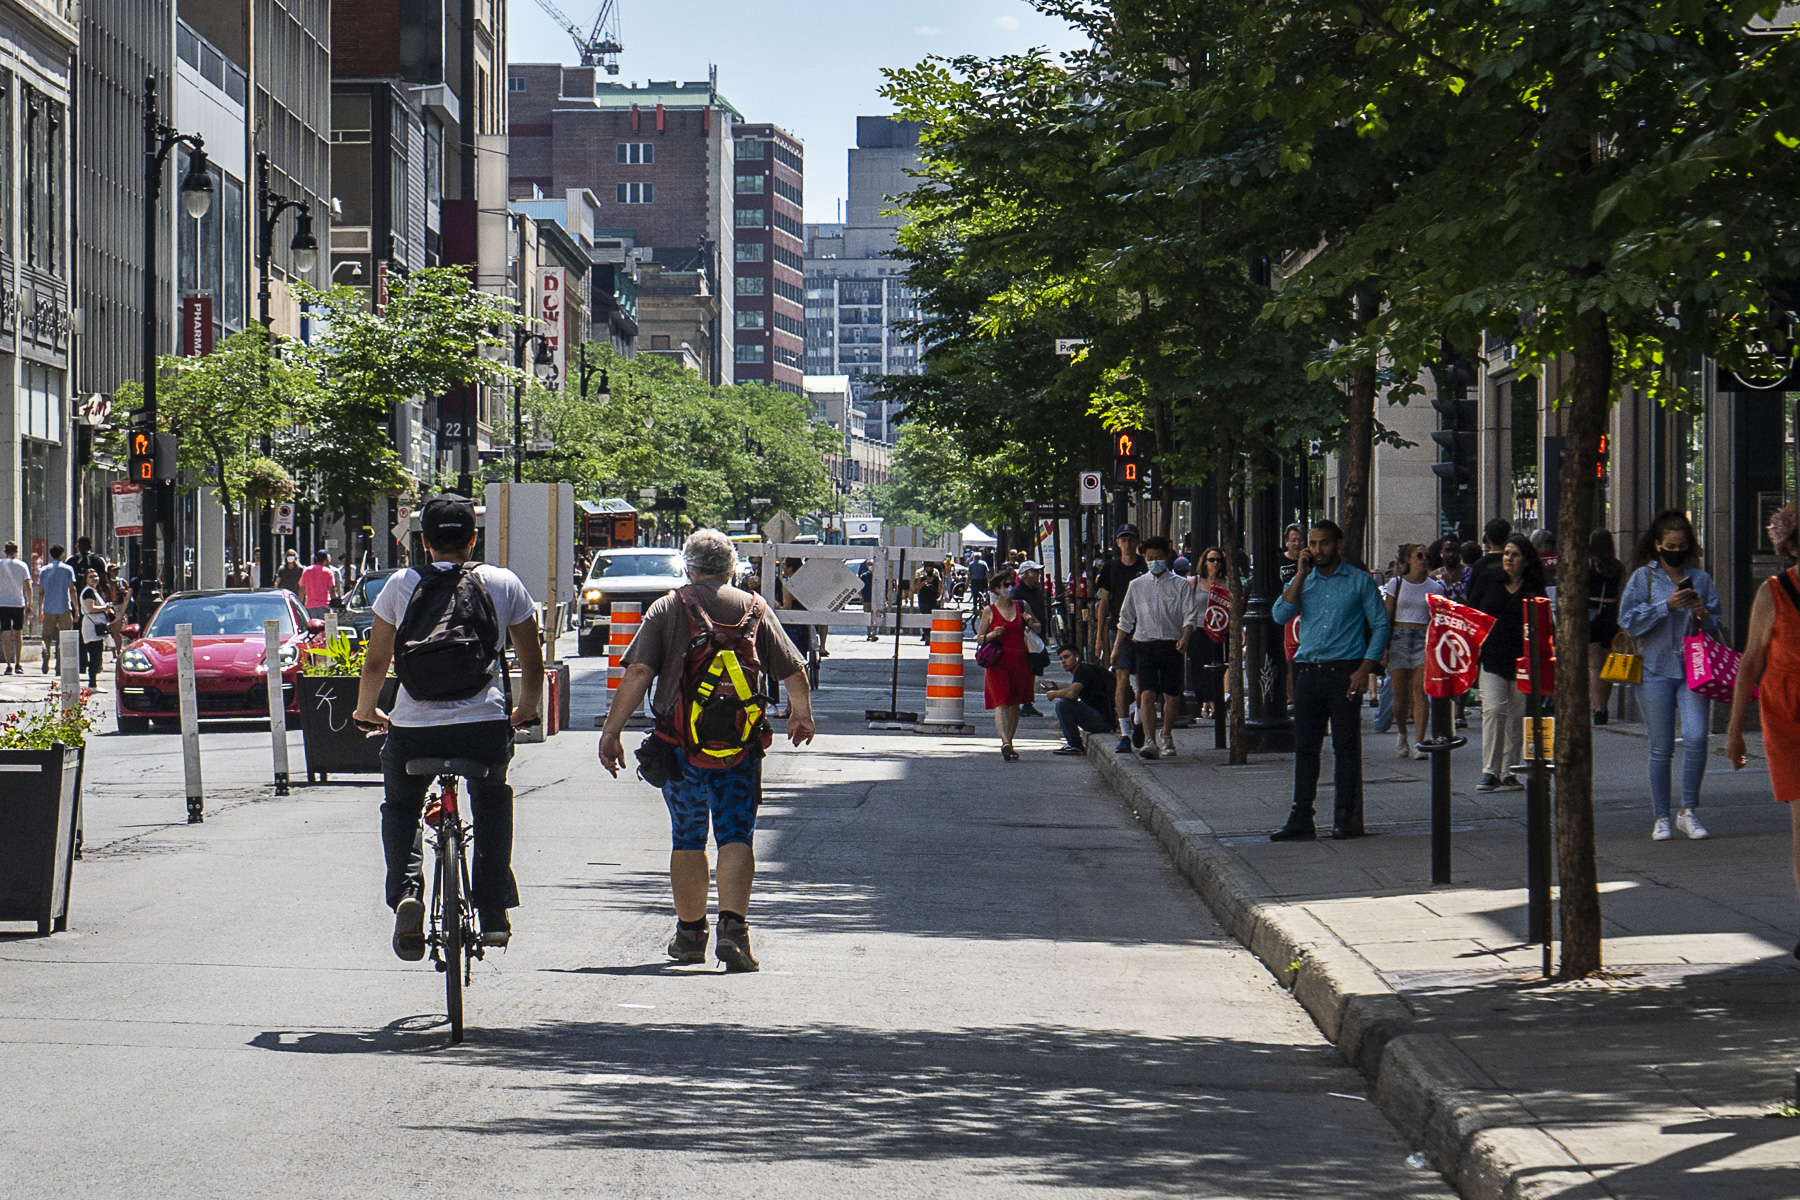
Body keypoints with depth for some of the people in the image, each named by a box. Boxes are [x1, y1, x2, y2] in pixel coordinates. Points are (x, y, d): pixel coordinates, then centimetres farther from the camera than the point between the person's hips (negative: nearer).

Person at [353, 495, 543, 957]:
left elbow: (376, 662, 11)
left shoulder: (401, 585, 5)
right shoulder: (504, 584, 6)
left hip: (413, 728, -1)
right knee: (492, 798, 33)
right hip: (486, 724, 1)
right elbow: (533, 663, 13)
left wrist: (365, 711, 30)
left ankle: (406, 889, 0)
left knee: (400, 804, 28)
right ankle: (493, 911, 23)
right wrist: (524, 711, 32)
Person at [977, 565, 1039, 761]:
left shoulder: (1021, 606, 9)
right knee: (1001, 703, -16)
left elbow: (1039, 630, 18)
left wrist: (1031, 622, -5)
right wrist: (992, 635, -15)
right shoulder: (989, 611, 2)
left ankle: (1009, 743, 18)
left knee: (1014, 704, 8)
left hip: (1019, 662, 3)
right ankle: (1005, 742, -28)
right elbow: (979, 638, 6)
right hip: (998, 663, -3)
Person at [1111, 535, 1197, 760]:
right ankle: (1149, 741, -18)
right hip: (1145, 643, 1)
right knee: (1147, 694, -13)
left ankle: (1166, 737, 26)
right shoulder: (1137, 585, 11)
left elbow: (1191, 615, -1)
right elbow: (1126, 618, 16)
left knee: (1171, 696, 6)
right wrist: (1117, 646, 12)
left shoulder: (1180, 585, 4)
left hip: (1172, 645, -1)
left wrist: (1185, 638, -17)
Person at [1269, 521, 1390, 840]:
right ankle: (1301, 821, 6)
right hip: (1307, 671, 4)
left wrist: (1364, 670, -9)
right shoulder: (1303, 582, 14)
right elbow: (1281, 615, -1)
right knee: (1305, 747, 3)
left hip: (1344, 671, -4)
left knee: (1346, 747, -2)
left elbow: (1380, 625, 1)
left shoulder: (1360, 581, 3)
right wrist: (1301, 574, -4)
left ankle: (1346, 820, 3)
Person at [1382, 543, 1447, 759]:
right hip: (1399, 638, 0)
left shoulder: (1434, 587, 7)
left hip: (1423, 639, 0)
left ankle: (1419, 744, -11)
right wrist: (1383, 647, -1)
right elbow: (1386, 617, 6)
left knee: (1420, 692, -11)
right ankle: (1402, 734, 28)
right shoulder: (1396, 584, 6)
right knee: (1400, 695, 1)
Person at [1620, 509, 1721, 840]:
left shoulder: (1701, 579, 12)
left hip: (1693, 670, 1)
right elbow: (1629, 621, -4)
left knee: (1696, 737, -15)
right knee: (1661, 748, 1)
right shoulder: (1643, 577, 6)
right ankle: (1662, 817, 12)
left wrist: (1703, 616, -8)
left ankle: (1687, 811, -1)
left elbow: (1715, 628, 14)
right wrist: (1666, 605, -12)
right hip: (1655, 671, -1)